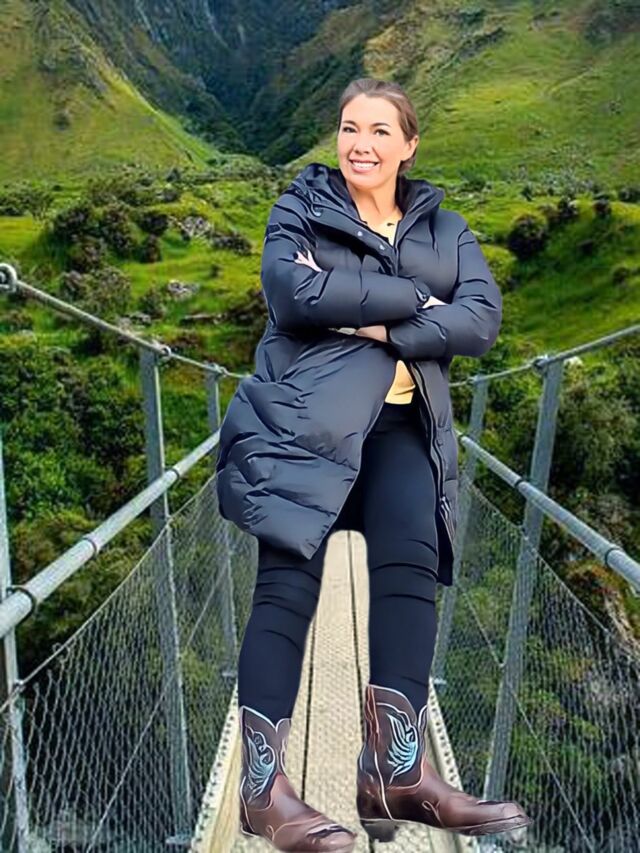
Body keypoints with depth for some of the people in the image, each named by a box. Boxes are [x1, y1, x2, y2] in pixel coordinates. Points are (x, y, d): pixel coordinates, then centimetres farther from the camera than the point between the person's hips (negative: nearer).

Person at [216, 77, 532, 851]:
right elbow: (294, 292, -12)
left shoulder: (445, 229, 19)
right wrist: (414, 298, -7)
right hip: (307, 421, -2)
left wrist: (381, 326, -13)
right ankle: (262, 785, -5)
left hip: (402, 427, 3)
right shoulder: (300, 209, 11)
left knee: (409, 563, -18)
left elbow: (482, 318, 0)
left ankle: (398, 770, -15)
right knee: (289, 579, -10)